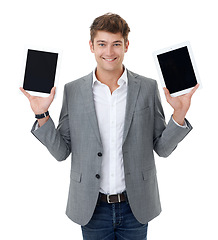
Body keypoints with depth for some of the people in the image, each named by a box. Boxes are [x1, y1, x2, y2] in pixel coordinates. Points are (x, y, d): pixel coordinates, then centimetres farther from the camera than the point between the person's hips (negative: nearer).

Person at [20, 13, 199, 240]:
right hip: (92, 208, 0)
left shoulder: (148, 88, -3)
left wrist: (179, 115, -16)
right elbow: (61, 151, 0)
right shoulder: (73, 91, -3)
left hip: (135, 206, 0)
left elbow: (162, 148, 0)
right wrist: (42, 115, -13)